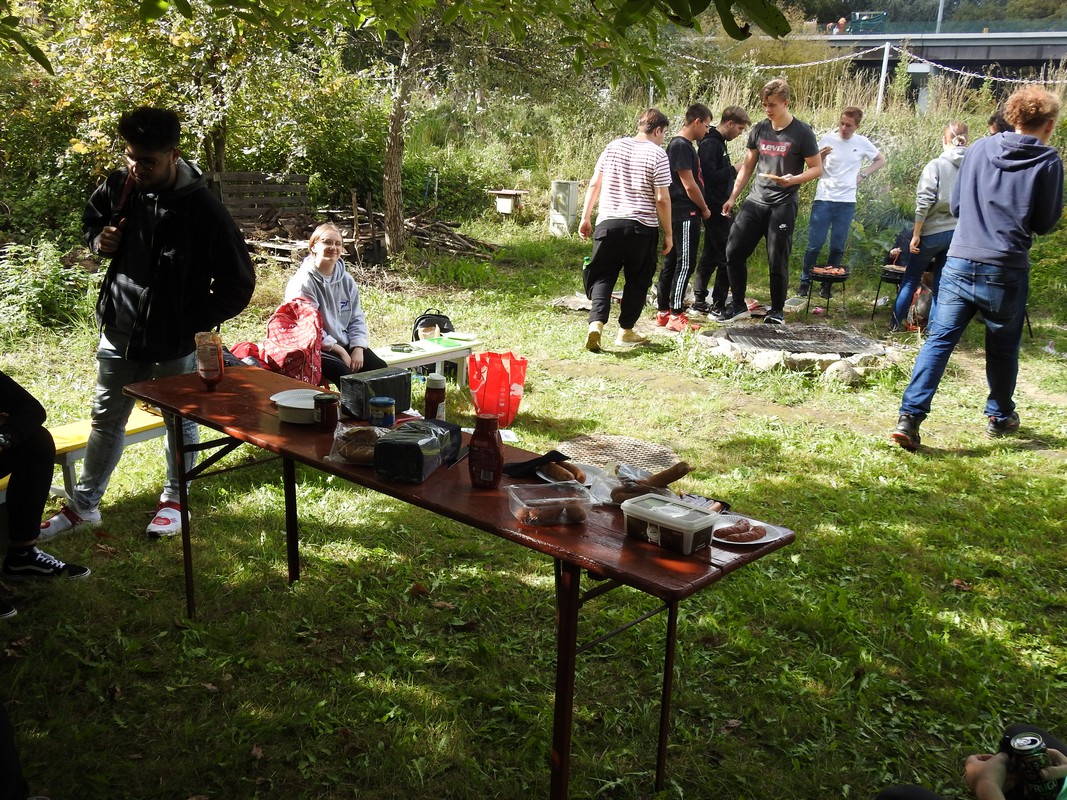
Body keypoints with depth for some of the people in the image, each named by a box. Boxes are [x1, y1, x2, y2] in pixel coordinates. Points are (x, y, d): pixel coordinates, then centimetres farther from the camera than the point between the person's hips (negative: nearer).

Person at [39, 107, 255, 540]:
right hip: (119, 331, 5)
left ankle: (174, 499, 36)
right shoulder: (118, 185, -6)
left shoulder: (202, 208, -21)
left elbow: (239, 282, -16)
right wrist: (99, 240, -6)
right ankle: (84, 504, 32)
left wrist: (197, 323, -15)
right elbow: (91, 220, 16)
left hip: (174, 341, -4)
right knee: (105, 421, 17)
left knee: (180, 422, 14)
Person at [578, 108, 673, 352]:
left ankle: (596, 322, -16)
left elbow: (594, 184, 7)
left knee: (602, 276, 6)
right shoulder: (657, 155, -4)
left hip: (608, 223, 3)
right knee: (637, 280, 13)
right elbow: (662, 199, -8)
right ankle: (626, 331, 17)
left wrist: (586, 217, 14)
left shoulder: (614, 147, 8)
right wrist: (668, 233, 1)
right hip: (642, 227, -2)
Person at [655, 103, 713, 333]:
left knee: (671, 262, 11)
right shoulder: (681, 146, -14)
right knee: (685, 263, -8)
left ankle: (663, 311, 16)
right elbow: (689, 185, -16)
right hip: (685, 214, -10)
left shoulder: (684, 145, 17)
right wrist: (705, 209, -4)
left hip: (680, 215, 10)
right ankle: (676, 315, -6)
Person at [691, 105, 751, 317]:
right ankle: (718, 305, -2)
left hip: (718, 208, 10)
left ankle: (699, 301, 19)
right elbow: (709, 176, -23)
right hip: (715, 209, -10)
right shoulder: (710, 144, -15)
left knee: (710, 255, 13)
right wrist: (734, 169, -15)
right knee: (726, 256, -8)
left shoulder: (718, 143, 16)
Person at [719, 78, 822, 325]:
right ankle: (738, 306, 13)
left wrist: (794, 179, -22)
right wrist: (733, 197, 12)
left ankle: (777, 311, 16)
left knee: (778, 261, -1)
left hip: (783, 205, -5)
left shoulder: (802, 133, -6)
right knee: (734, 251, -1)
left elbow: (817, 168, -3)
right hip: (755, 202, 5)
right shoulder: (759, 129, 8)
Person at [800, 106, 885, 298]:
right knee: (815, 244, -4)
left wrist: (863, 175, 5)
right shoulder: (827, 140, -2)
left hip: (847, 202, 2)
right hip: (823, 200, -1)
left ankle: (827, 284, 14)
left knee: (838, 247, 4)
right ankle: (805, 281, 8)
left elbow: (881, 160, 18)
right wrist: (821, 157, -20)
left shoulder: (862, 143, 3)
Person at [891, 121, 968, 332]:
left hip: (933, 232, -3)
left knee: (911, 279, 14)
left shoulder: (936, 165, -8)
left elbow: (924, 202, -13)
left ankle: (896, 323, 21)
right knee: (941, 284, 12)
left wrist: (916, 234, -8)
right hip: (958, 233, 3)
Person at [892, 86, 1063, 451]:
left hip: (959, 262, 2)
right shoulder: (1047, 161, -2)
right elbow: (1045, 222, 2)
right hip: (1006, 269, -2)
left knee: (939, 340, 0)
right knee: (1002, 348, 15)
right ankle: (1000, 417, 32)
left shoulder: (979, 149, 8)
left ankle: (910, 417, -12)